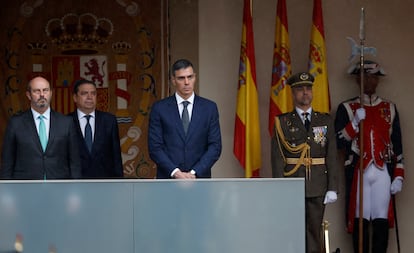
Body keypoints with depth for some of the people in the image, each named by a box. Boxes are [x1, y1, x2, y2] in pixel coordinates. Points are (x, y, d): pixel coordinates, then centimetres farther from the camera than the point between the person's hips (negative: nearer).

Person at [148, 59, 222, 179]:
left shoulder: (209, 107, 6)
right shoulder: (159, 108, 3)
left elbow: (215, 146, 1)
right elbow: (154, 147, -1)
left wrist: (194, 173, -10)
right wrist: (175, 172, -13)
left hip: (198, 179, 1)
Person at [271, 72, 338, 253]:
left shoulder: (325, 121, 10)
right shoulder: (282, 122, 4)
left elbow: (332, 157, 6)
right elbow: (277, 158, -1)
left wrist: (333, 188, -2)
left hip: (318, 189, 2)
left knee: (315, 232, 4)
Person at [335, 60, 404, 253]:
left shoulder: (390, 108, 13)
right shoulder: (346, 108, 7)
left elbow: (397, 145, 11)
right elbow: (338, 142, -1)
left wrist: (398, 176, 5)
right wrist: (355, 122, -14)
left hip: (383, 173, 2)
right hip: (358, 172, -2)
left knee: (382, 222, 0)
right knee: (360, 221, -3)